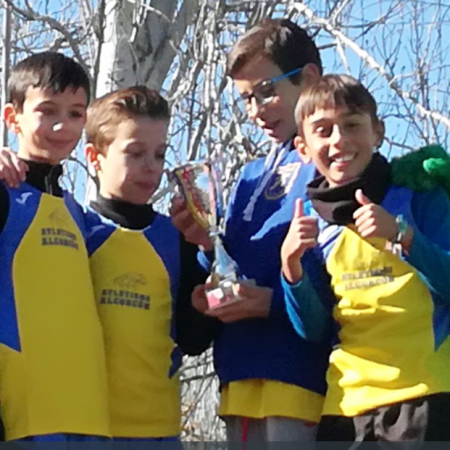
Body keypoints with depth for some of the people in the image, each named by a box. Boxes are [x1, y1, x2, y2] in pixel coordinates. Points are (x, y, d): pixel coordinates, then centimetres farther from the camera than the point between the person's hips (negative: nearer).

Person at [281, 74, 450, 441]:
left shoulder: (419, 195, -1)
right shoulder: (312, 218, 9)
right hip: (348, 404, 4)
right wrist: (291, 265, -9)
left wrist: (401, 235, -20)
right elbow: (314, 330, 8)